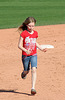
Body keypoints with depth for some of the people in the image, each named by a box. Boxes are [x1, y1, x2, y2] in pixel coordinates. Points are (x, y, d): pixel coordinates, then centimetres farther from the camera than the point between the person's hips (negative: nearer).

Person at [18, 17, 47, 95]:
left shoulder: (35, 33, 3)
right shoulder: (23, 33, -11)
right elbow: (19, 45, -13)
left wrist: (41, 49, 8)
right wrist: (26, 50, -28)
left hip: (33, 55, 2)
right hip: (25, 55, -2)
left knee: (34, 69, -16)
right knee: (26, 71, 11)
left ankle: (33, 88, -16)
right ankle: (24, 73, 52)